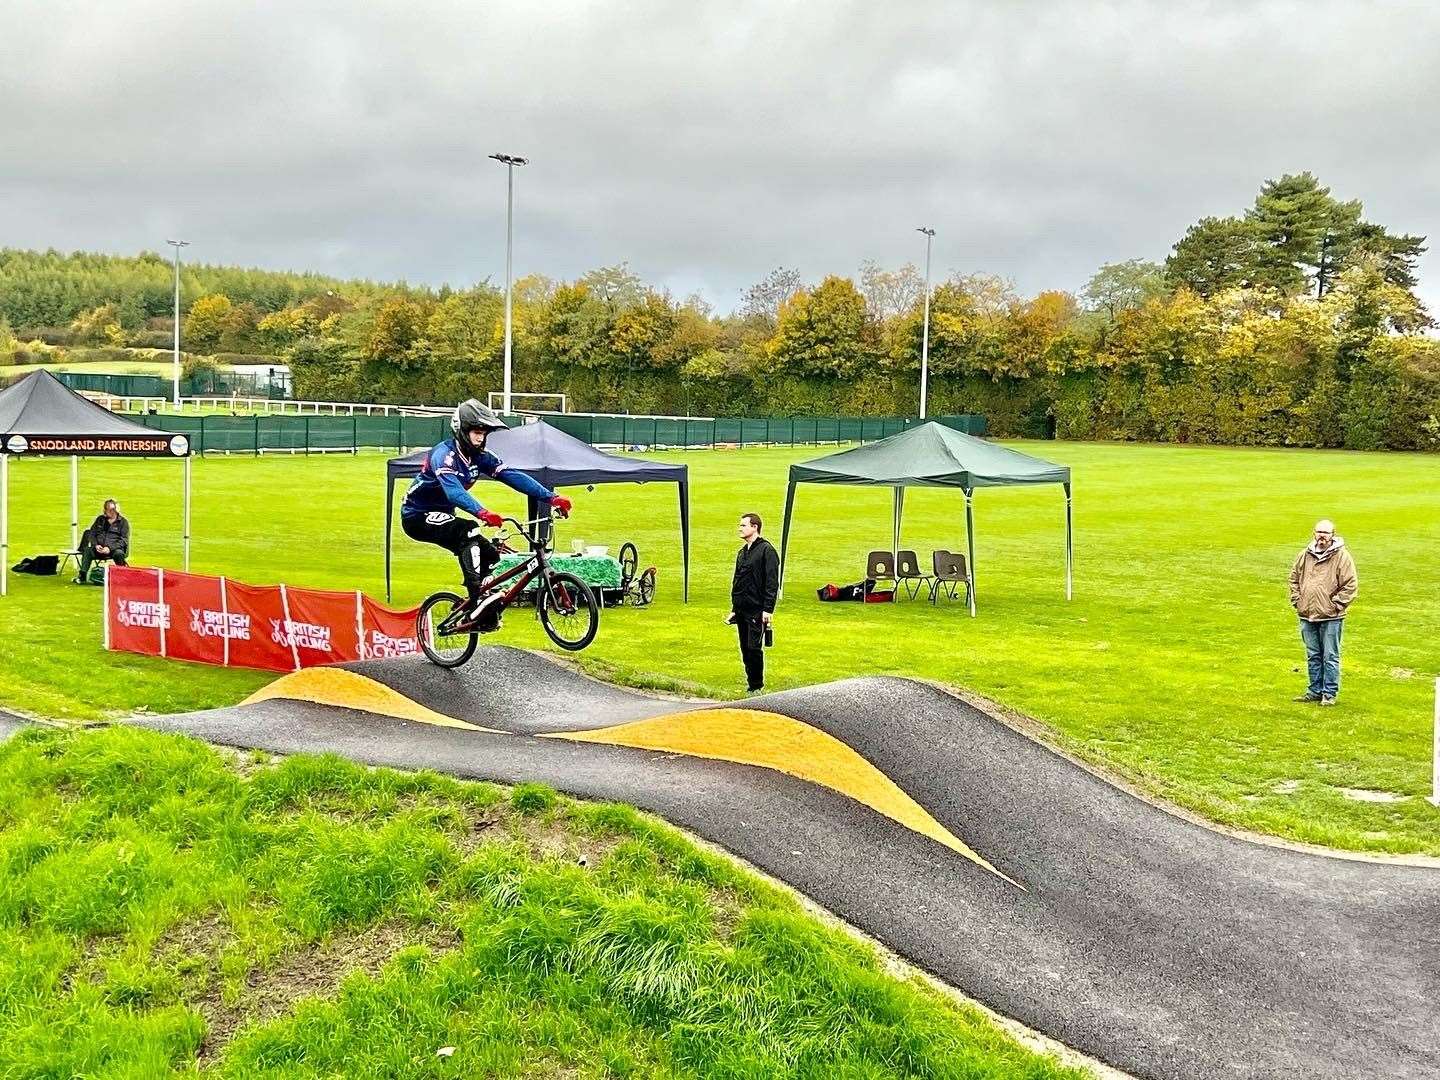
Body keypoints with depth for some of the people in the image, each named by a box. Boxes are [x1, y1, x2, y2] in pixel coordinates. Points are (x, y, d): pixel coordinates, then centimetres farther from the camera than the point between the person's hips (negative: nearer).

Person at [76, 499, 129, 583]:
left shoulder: (123, 522, 5)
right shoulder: (100, 519, 19)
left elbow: (123, 540, -3)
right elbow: (92, 534, 15)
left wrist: (110, 548, -17)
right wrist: (96, 545, -6)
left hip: (114, 548, -3)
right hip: (99, 549, 3)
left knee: (119, 553, -37)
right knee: (87, 550, -26)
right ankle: (82, 576, -28)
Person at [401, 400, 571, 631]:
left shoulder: (479, 457, -4)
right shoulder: (444, 454, -25)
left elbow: (513, 476, -13)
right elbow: (454, 491, -43)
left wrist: (551, 497, -25)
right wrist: (482, 513, -60)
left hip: (440, 517, 8)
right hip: (417, 516, -8)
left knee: (488, 553, -2)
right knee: (468, 531, -32)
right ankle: (477, 599, -37)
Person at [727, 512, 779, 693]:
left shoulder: (766, 550, -7)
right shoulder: (742, 552, 18)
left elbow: (772, 582, -12)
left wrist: (768, 609, -18)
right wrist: (733, 609, 19)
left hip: (757, 610, -8)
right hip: (741, 610, 8)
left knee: (754, 648, -10)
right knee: (745, 649, 8)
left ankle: (757, 686, -2)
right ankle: (751, 683, 15)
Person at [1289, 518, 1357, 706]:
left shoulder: (1342, 556, -7)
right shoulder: (1306, 554, 7)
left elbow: (1351, 585, -8)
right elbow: (1294, 577, 19)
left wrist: (1336, 605, -11)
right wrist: (1296, 600, 9)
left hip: (1330, 617, -5)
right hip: (1307, 615, 5)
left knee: (1330, 657, 1)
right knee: (1313, 656, 14)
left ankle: (1330, 694, 8)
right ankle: (1315, 691, 23)